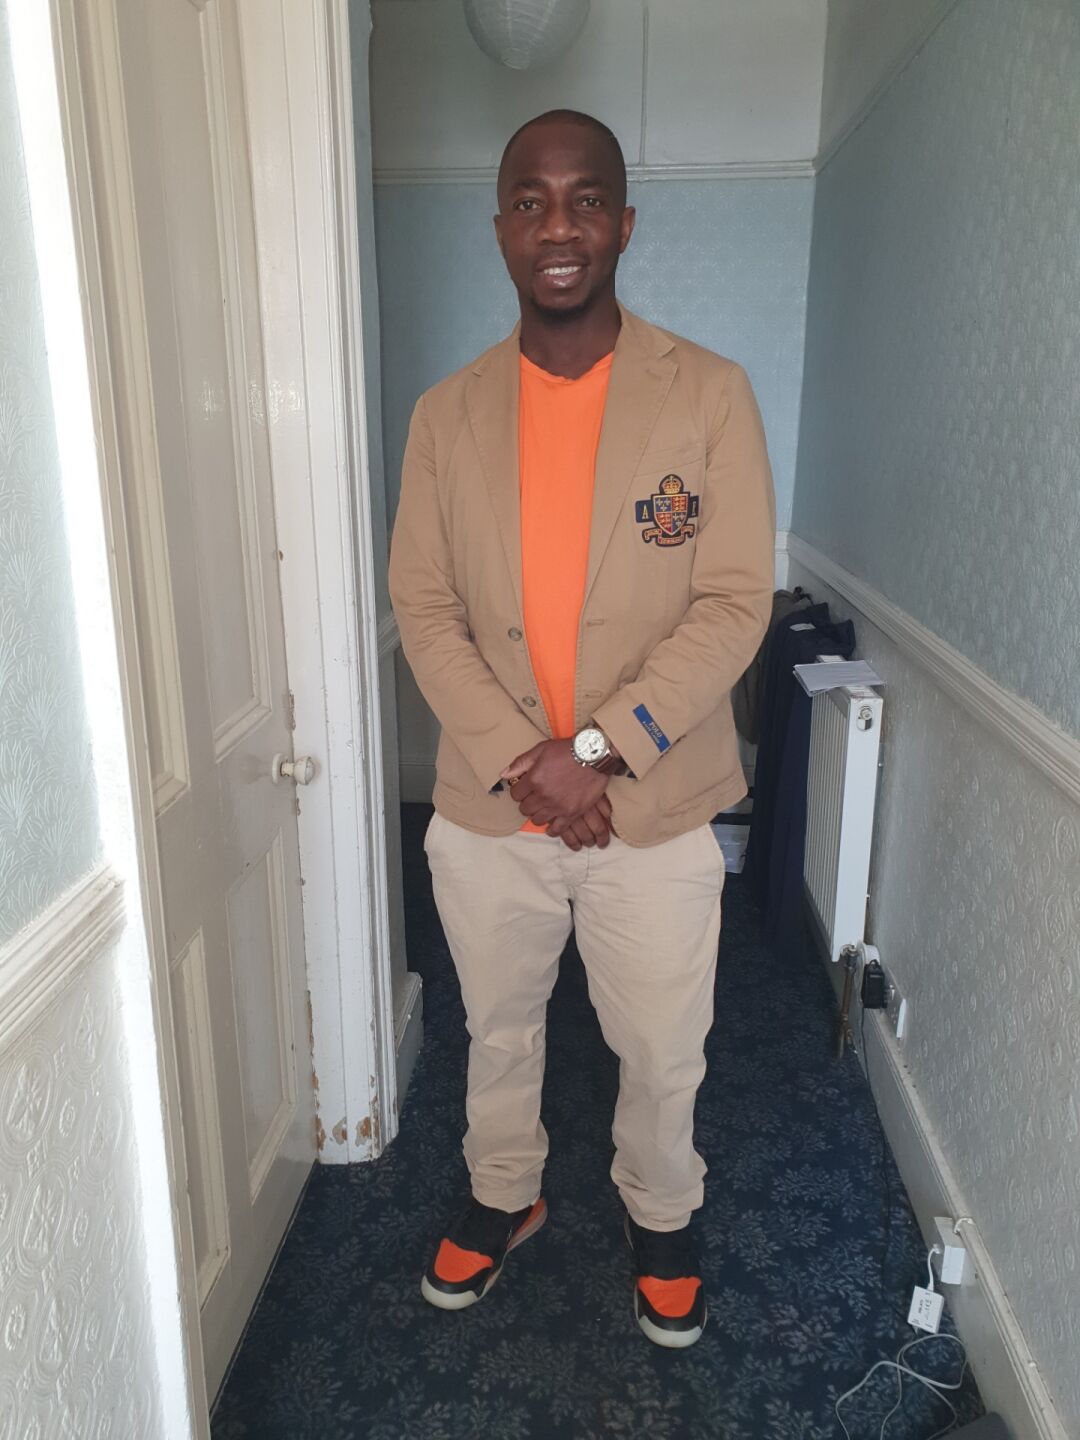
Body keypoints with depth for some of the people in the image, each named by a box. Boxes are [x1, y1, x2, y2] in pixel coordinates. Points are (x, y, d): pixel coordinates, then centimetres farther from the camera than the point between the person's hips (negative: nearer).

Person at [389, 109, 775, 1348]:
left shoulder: (709, 395, -8)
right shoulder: (447, 415, -1)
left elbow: (734, 603, -12)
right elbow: (424, 610, -3)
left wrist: (598, 749, -19)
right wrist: (520, 764, -15)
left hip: (658, 809, -2)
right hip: (486, 810, 2)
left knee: (662, 1054, 17)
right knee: (498, 1030, 23)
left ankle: (661, 1214, 47)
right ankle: (504, 1195, 51)